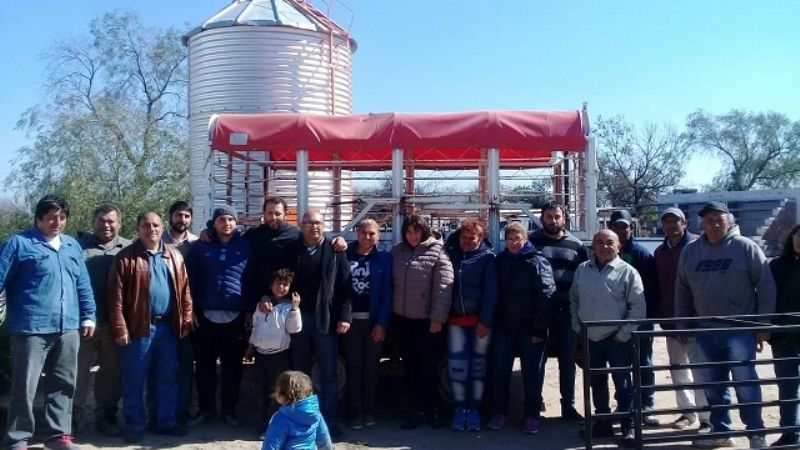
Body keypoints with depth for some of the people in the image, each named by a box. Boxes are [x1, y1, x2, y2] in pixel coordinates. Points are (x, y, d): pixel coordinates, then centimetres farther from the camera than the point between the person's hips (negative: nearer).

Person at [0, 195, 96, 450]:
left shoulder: (72, 246, 16)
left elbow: (83, 284, 18)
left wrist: (88, 316, 14)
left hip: (68, 329, 5)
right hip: (30, 329, -5)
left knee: (63, 385, 11)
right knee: (24, 387, 0)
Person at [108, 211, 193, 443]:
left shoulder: (174, 256, 9)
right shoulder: (126, 257, -4)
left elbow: (184, 291, 10)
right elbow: (116, 296, -8)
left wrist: (185, 321, 4)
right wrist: (120, 329, -13)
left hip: (168, 326, 4)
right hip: (138, 327, -4)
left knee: (168, 378, 12)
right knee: (135, 380, 6)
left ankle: (167, 421, 24)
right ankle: (135, 424, 19)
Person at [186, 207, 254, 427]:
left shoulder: (245, 247, 4)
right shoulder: (200, 247, 5)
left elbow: (252, 280, 5)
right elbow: (191, 279, 5)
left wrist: (250, 311, 0)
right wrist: (191, 309, -1)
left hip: (236, 316, 0)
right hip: (206, 315, 1)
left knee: (232, 366, 8)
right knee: (204, 365, 8)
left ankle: (229, 410, 18)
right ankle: (205, 409, 20)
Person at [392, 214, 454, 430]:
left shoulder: (437, 252, -9)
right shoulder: (397, 252, 7)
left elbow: (443, 288, -13)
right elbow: (391, 284, 11)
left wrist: (437, 318, -16)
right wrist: (389, 314, 7)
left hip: (426, 321, -5)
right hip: (402, 319, 5)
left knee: (428, 367, 3)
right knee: (410, 367, 11)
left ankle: (433, 409, 17)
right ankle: (417, 410, 21)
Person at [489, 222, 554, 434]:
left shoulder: (538, 261, -7)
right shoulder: (500, 260, 7)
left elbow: (546, 296, -13)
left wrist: (540, 328, -18)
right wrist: (492, 321, 4)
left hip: (530, 328, -4)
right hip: (504, 326, 4)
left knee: (531, 373, 5)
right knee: (499, 370, 8)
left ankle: (532, 416, 14)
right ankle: (499, 413, 19)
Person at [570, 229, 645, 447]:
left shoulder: (627, 272, -9)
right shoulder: (582, 270, 4)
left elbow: (638, 306, -10)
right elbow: (574, 300, 15)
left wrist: (625, 333, -13)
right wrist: (577, 326, 7)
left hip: (616, 338, -5)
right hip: (590, 338, 5)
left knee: (622, 384, 0)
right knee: (596, 384, 15)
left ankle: (629, 427, 8)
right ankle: (603, 423, 27)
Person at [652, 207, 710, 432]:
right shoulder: (660, 252, 13)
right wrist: (661, 316, 8)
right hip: (671, 320, 6)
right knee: (678, 368, 12)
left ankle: (707, 417, 2)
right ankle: (688, 411, 24)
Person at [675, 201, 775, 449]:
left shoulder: (746, 247, -6)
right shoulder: (690, 251, 5)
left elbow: (766, 286, -5)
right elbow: (682, 289, 12)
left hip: (739, 329, -4)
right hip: (705, 331, 4)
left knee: (745, 384, 0)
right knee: (713, 385, 12)